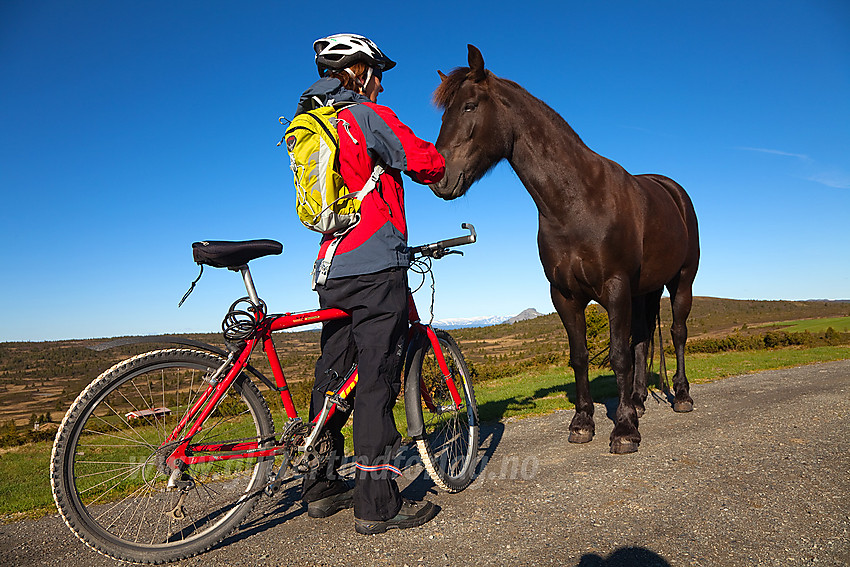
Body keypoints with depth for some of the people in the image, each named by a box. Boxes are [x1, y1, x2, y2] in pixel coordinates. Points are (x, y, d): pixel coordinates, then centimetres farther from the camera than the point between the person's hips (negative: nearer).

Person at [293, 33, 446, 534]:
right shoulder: (369, 116, -3)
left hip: (332, 269, 8)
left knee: (333, 376, 12)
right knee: (377, 380, -6)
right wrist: (443, 154, 19)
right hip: (376, 267, -8)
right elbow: (428, 165, -3)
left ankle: (322, 487, 22)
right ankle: (377, 502, 0)